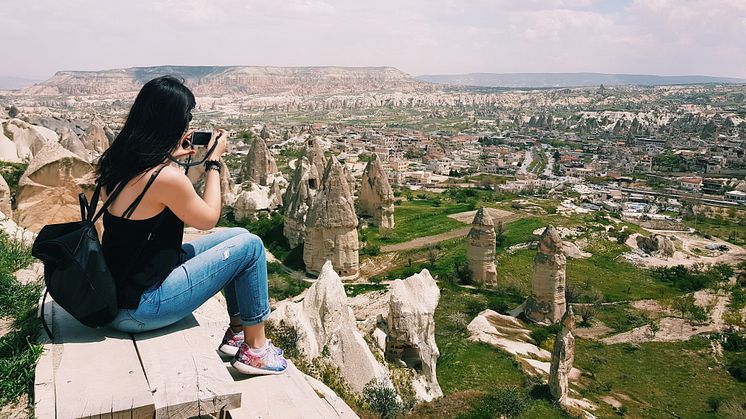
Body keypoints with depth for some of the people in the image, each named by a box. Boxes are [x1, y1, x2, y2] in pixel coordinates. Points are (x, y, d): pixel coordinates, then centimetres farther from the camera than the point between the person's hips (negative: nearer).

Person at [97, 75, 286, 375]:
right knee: (249, 246, -6)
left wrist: (170, 156, 14)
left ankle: (237, 332, 22)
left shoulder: (117, 161, 0)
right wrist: (214, 161, 0)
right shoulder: (167, 177, -26)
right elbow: (208, 218, -8)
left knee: (236, 237, 14)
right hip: (140, 309, -9)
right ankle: (255, 349, 7)